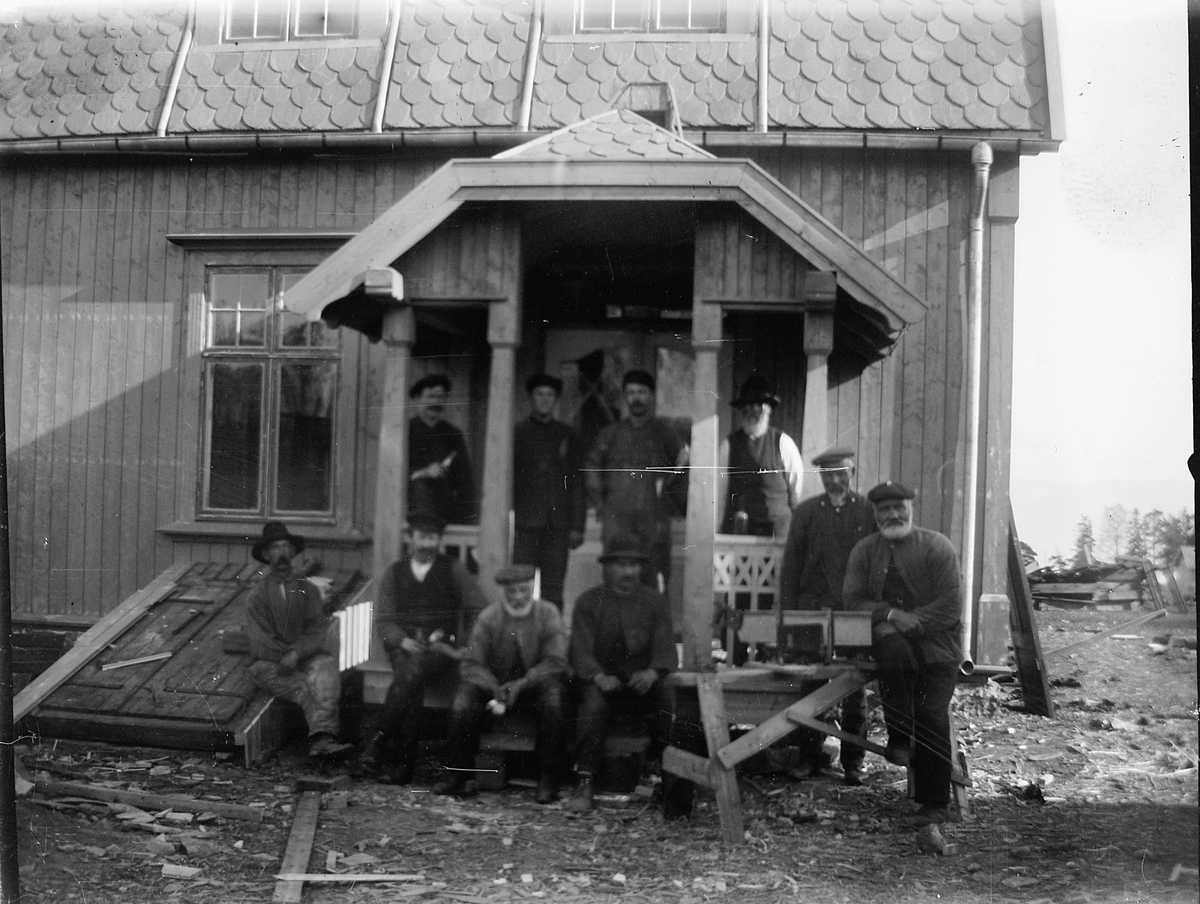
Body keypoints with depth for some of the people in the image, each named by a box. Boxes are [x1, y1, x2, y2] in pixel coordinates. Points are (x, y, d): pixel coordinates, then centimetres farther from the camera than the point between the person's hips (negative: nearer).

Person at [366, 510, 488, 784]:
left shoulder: (454, 570, 10)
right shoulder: (394, 573, 15)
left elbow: (479, 612, 8)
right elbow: (383, 620, 10)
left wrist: (460, 645, -4)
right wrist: (403, 641, -10)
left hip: (441, 650, -1)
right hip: (404, 648, 2)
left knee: (413, 670, -35)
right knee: (411, 680, -32)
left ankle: (381, 740, -29)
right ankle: (402, 765, -30)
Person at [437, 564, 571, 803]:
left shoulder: (548, 613, -3)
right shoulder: (488, 617, -1)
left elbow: (555, 662, -11)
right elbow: (473, 664, -5)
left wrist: (518, 686, -23)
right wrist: (496, 691, -24)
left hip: (536, 686, -1)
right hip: (494, 684, 1)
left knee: (553, 697, -33)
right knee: (463, 705, -26)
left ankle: (548, 781, -25)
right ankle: (460, 775, -13)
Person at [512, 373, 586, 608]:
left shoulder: (568, 435, 11)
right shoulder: (517, 434, 7)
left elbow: (577, 483, 10)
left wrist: (577, 527, 4)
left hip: (559, 526, 1)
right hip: (526, 525, -1)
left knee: (553, 593, 1)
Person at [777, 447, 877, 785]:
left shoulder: (870, 512, 5)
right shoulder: (806, 512, 9)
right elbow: (790, 565, 7)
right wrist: (787, 613, 1)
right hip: (813, 609, 1)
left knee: (855, 688, 4)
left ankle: (852, 763, 12)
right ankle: (809, 757, 12)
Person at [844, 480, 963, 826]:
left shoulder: (937, 546, 0)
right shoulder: (864, 550, 10)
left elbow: (950, 603, -6)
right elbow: (853, 600, 3)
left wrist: (912, 621, -16)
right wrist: (891, 614, -14)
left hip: (937, 645, -1)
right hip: (888, 639, 2)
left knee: (932, 717, -13)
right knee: (893, 644, -35)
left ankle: (935, 804, 0)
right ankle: (898, 738, -21)